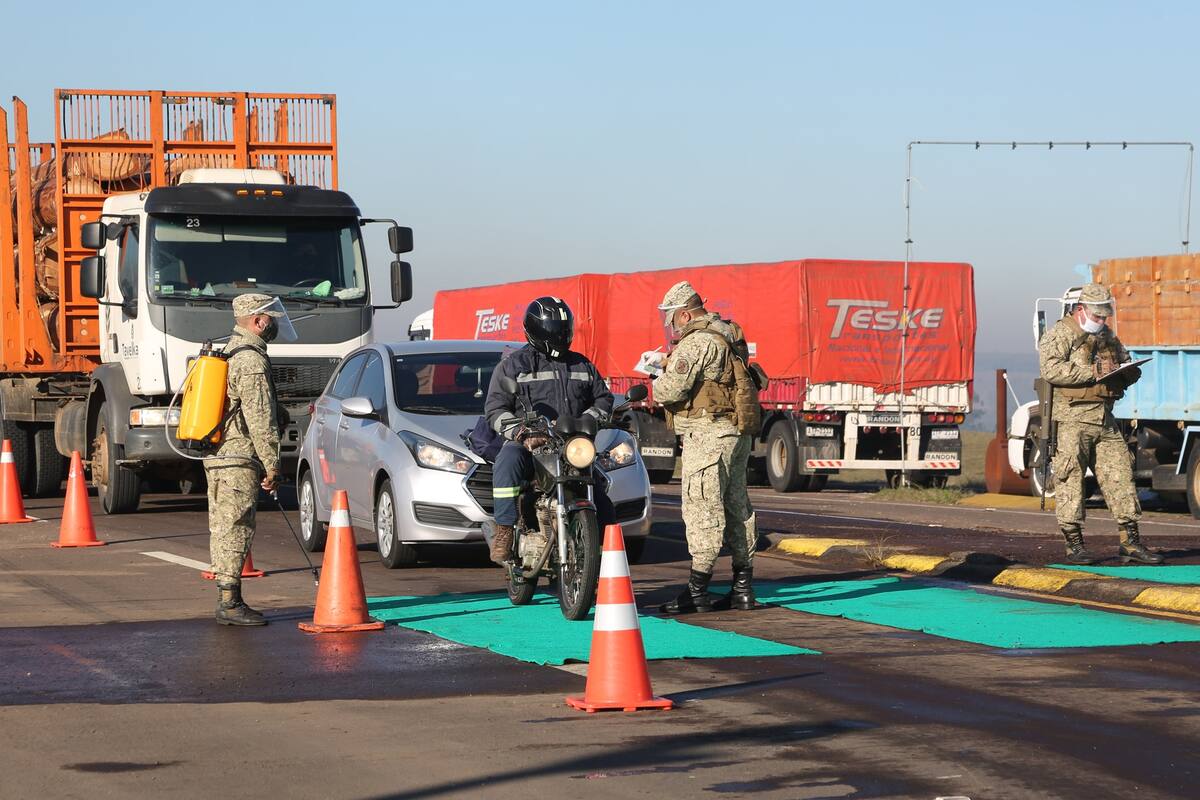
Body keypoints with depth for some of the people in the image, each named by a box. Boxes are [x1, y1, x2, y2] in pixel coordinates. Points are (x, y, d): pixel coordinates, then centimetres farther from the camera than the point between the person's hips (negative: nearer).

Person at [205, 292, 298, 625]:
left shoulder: (228, 353, 18)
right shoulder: (252, 361, -15)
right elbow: (260, 419, -18)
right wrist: (272, 465, -13)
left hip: (216, 457, 10)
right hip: (239, 459, -10)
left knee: (222, 529, 11)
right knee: (235, 530, -9)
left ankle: (225, 600, 16)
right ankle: (230, 603, -9)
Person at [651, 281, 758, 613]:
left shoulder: (696, 342, -14)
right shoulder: (725, 336, 17)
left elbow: (671, 389, -20)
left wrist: (658, 385, 3)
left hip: (708, 435, -10)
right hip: (736, 434, 10)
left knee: (702, 507, -8)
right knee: (736, 507, 12)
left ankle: (697, 590, -9)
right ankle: (743, 588, 16)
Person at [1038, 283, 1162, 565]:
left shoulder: (1108, 337, 20)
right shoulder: (1059, 335, -3)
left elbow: (1130, 369, 30)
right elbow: (1050, 369, -19)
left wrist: (1126, 371, 4)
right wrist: (1091, 372, -20)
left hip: (1105, 419, 7)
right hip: (1072, 418, -7)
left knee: (1120, 475, 4)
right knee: (1071, 480, -5)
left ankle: (1131, 541, 8)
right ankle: (1074, 544, 0)